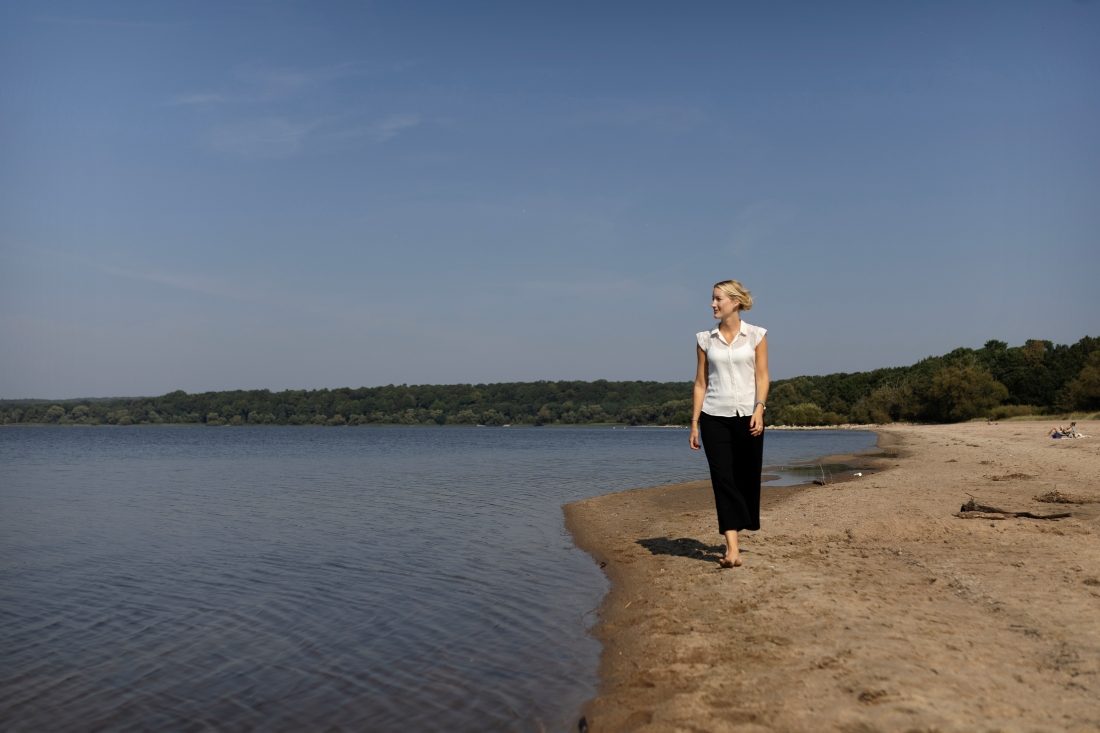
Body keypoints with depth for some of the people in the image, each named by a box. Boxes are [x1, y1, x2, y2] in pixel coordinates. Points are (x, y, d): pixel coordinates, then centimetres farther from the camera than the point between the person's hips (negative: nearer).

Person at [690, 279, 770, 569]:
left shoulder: (756, 335, 3)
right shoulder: (705, 339, 7)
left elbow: (762, 376, 0)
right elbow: (700, 383, 7)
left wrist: (759, 409, -15)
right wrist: (694, 423, 3)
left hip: (748, 415, -1)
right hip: (714, 416, 1)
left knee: (747, 478, 6)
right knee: (722, 479, -7)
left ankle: (736, 528, 30)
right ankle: (732, 548, -10)